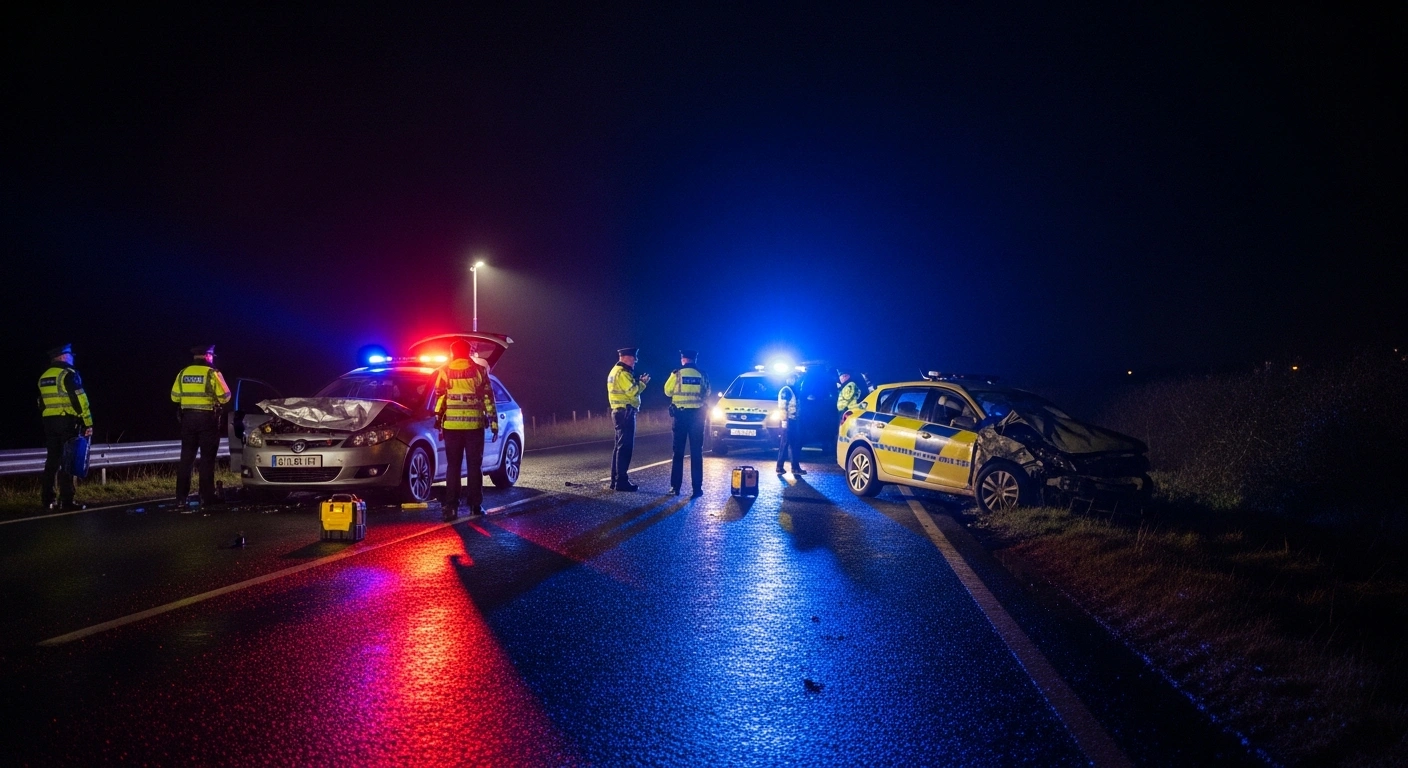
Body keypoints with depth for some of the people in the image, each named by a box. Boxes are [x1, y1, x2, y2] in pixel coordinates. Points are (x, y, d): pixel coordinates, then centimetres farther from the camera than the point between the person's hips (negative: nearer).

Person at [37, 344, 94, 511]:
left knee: (52, 460, 11)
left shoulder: (44, 377, 16)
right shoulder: (68, 374, -9)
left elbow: (42, 403, 20)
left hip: (49, 422, 8)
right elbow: (80, 400, -15)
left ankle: (48, 500, 13)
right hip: (67, 422, -8)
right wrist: (88, 423, -13)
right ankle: (66, 501, -9)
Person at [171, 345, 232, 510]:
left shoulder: (183, 373, 6)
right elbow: (224, 397, -8)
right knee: (207, 458, 1)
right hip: (207, 418, -4)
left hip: (188, 417, 4)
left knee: (186, 457, 7)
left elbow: (175, 397, 11)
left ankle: (181, 497, 5)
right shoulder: (212, 373, -8)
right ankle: (206, 497, 2)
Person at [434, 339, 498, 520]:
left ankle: (451, 506, 0)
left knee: (453, 466, 5)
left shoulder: (445, 372, 4)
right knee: (475, 465, 7)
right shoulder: (478, 370, 3)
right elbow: (488, 399, 1)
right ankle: (476, 505, 8)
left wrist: (439, 423, 6)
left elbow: (439, 399, 1)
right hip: (474, 424, 0)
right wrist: (494, 423, 5)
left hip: (452, 425, 1)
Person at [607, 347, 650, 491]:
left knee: (620, 446, 14)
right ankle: (621, 481, -10)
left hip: (619, 412, 11)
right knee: (625, 447, -10)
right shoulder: (622, 373, -14)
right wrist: (643, 383, -6)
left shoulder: (616, 371, 19)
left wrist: (638, 382, 9)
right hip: (625, 413, -11)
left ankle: (615, 480, 17)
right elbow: (632, 391, -20)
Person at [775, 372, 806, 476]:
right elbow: (782, 406, -16)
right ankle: (779, 467, -1)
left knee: (796, 444, 9)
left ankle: (795, 467, 13)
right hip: (789, 421, -9)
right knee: (784, 444, -5)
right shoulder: (785, 390, -10)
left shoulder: (793, 391, 18)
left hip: (794, 421, 9)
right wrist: (784, 420, -21)